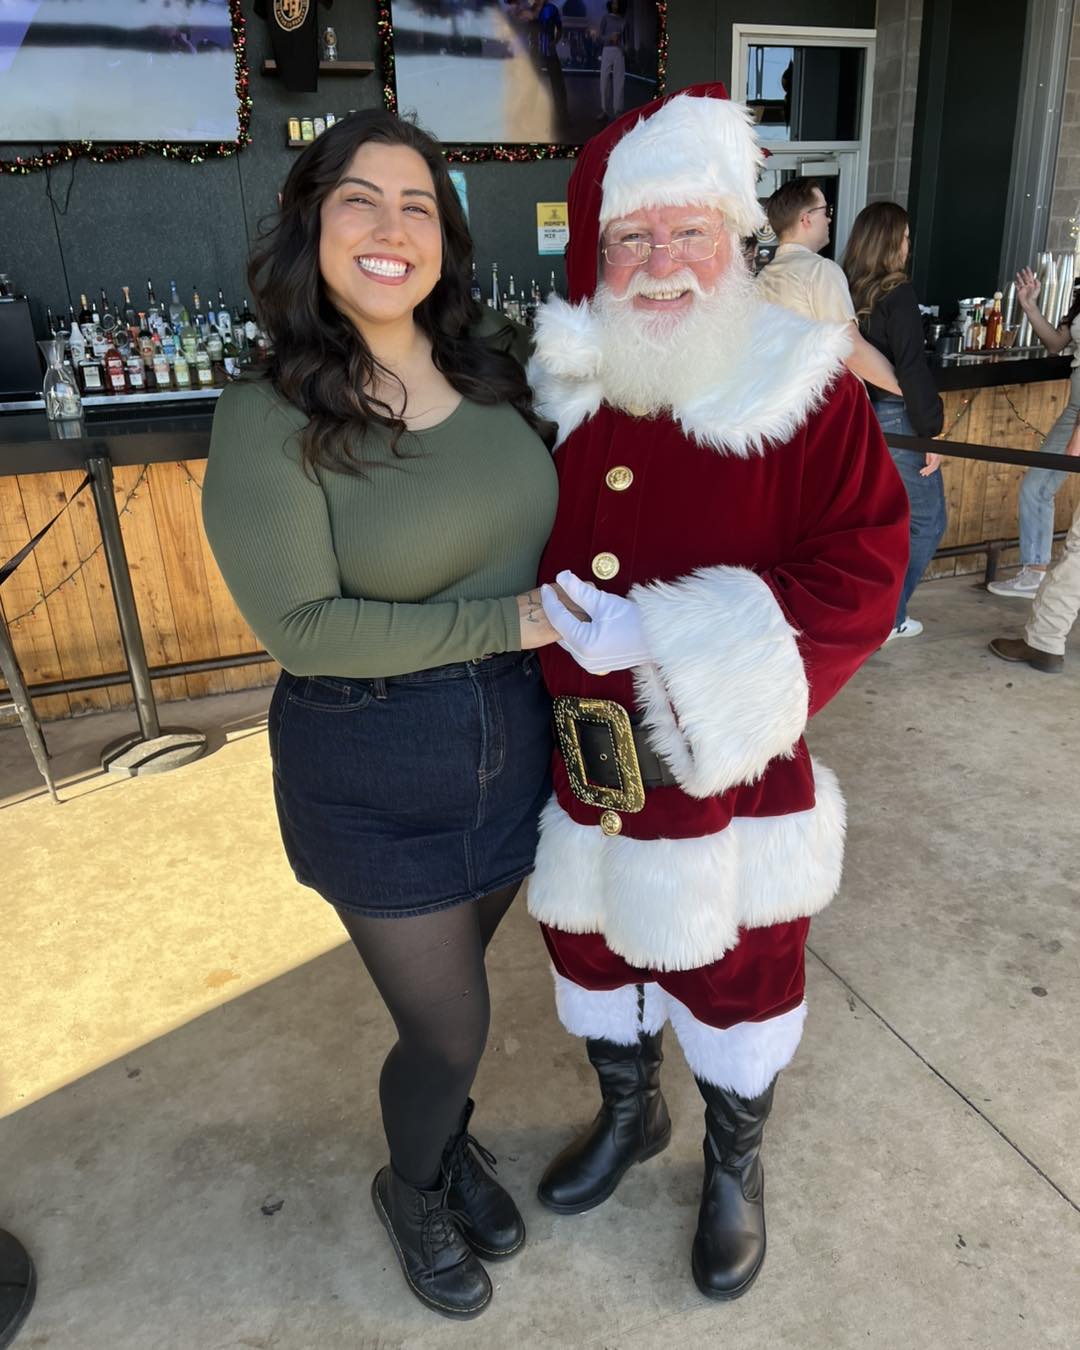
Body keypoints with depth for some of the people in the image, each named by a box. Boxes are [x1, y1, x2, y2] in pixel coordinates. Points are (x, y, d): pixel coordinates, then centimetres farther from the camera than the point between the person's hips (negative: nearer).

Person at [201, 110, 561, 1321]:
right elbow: (299, 624, -21)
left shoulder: (490, 376, -1)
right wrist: (512, 624, -21)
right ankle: (411, 1188, 46)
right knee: (448, 1030, 11)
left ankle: (453, 1146, 56)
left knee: (451, 981, 25)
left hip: (511, 744, 5)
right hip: (373, 778, -4)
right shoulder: (269, 420, -16)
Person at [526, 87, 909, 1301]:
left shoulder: (803, 387, -12)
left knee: (735, 973, 16)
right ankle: (627, 1114, 55)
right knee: (589, 937, 23)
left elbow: (862, 572, -18)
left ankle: (734, 1165, 49)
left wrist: (668, 642, -26)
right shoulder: (561, 385, 0)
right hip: (578, 755, 5)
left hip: (726, 762, -4)